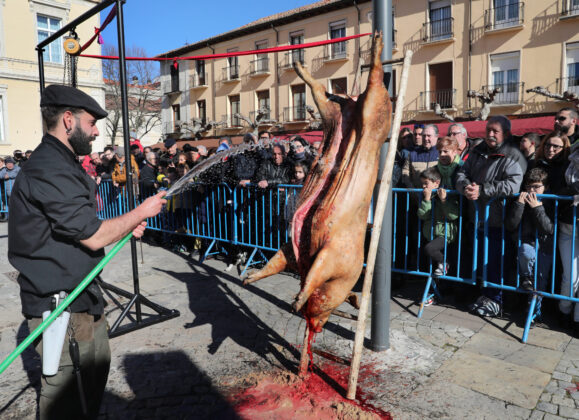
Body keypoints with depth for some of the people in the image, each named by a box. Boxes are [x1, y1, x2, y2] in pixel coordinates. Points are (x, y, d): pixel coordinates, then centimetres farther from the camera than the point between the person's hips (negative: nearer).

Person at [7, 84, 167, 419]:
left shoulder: (63, 164, 13)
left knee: (98, 367, 23)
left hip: (82, 297, 10)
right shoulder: (50, 171, -22)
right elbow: (93, 238, -22)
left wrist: (126, 227, 7)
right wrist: (142, 212, -10)